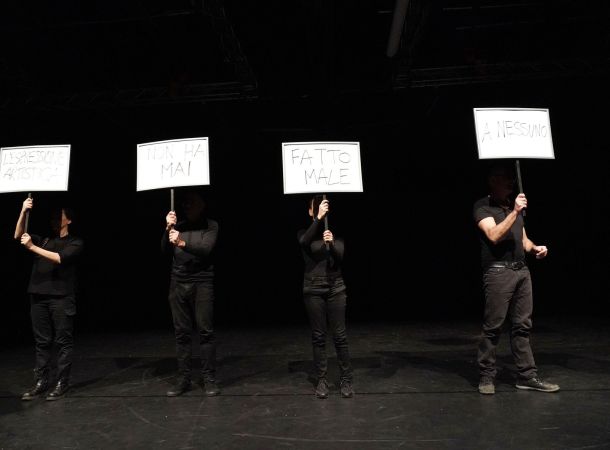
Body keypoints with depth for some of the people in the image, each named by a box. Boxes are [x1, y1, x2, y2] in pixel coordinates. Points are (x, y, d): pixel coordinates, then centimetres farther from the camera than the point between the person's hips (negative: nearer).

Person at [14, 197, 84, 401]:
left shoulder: (75, 242, 3)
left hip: (61, 298, -4)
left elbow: (59, 258, -12)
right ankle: (41, 382, 15)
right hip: (38, 297, 5)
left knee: (63, 341, -1)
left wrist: (32, 247, -17)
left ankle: (62, 383, 6)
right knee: (42, 341, 8)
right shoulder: (43, 240, 18)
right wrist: (23, 212, -5)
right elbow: (18, 235, 6)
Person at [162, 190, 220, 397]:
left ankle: (209, 379, 4)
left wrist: (182, 243, -28)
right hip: (178, 284, 3)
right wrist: (168, 229, -8)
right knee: (182, 333, 4)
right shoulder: (178, 226, 14)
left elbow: (205, 249, -13)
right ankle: (183, 379, 12)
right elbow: (166, 251, 6)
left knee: (206, 331, -3)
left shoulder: (210, 225, 2)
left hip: (202, 284, -3)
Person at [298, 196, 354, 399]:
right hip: (313, 290, 0)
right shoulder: (305, 233, 3)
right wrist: (318, 218, -29)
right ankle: (322, 380, 15)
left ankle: (346, 380, 12)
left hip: (336, 289, 1)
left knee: (340, 335, 1)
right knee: (318, 336, 4)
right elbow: (305, 242, -22)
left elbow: (340, 257, -7)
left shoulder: (335, 233, 5)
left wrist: (331, 243, -26)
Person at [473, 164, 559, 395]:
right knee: (492, 327, -3)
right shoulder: (483, 206, -2)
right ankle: (486, 377, 7)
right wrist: (514, 212, -20)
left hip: (522, 271, 7)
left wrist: (534, 248, 4)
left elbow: (523, 239, 24)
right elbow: (494, 236, -16)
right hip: (498, 272, -7)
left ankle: (527, 376, 16)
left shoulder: (515, 206, 20)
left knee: (522, 326, 8)